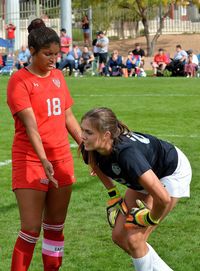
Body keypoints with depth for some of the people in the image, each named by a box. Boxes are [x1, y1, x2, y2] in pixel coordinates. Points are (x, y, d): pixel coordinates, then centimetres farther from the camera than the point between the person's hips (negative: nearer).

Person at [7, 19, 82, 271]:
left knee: (56, 226, 10)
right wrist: (44, 161, -29)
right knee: (31, 229, -9)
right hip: (30, 161, -6)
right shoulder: (19, 80, -10)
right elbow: (30, 125, -20)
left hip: (62, 159, 6)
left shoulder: (58, 76, 9)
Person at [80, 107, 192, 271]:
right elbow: (96, 165, 8)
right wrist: (114, 196, 4)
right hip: (148, 171, 8)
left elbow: (162, 198, -44)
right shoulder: (91, 149, -22)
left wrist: (150, 219, -24)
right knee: (119, 236, 5)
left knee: (133, 239, -15)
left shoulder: (126, 154, -43)